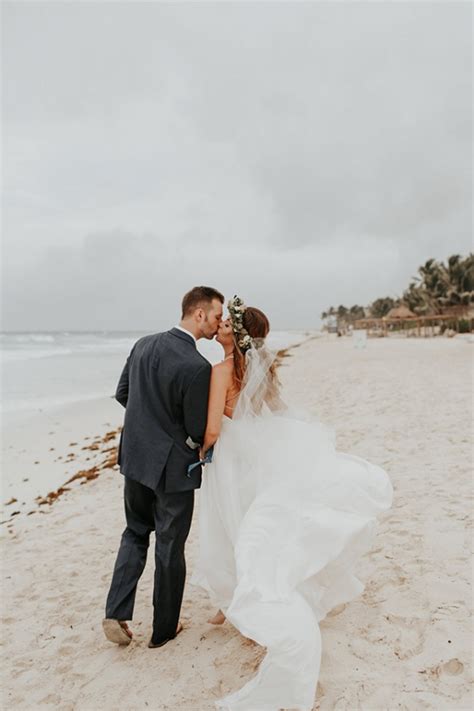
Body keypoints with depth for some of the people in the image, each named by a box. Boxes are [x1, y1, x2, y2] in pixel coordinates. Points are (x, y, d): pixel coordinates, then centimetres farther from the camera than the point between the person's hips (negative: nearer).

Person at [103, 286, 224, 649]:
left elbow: (123, 394, 9)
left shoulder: (144, 344, -2)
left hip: (135, 459, 6)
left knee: (135, 534, 25)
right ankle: (164, 629, 30)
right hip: (172, 467, -6)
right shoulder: (197, 366, -24)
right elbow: (199, 431, -18)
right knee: (170, 547, 13)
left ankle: (116, 613, 19)